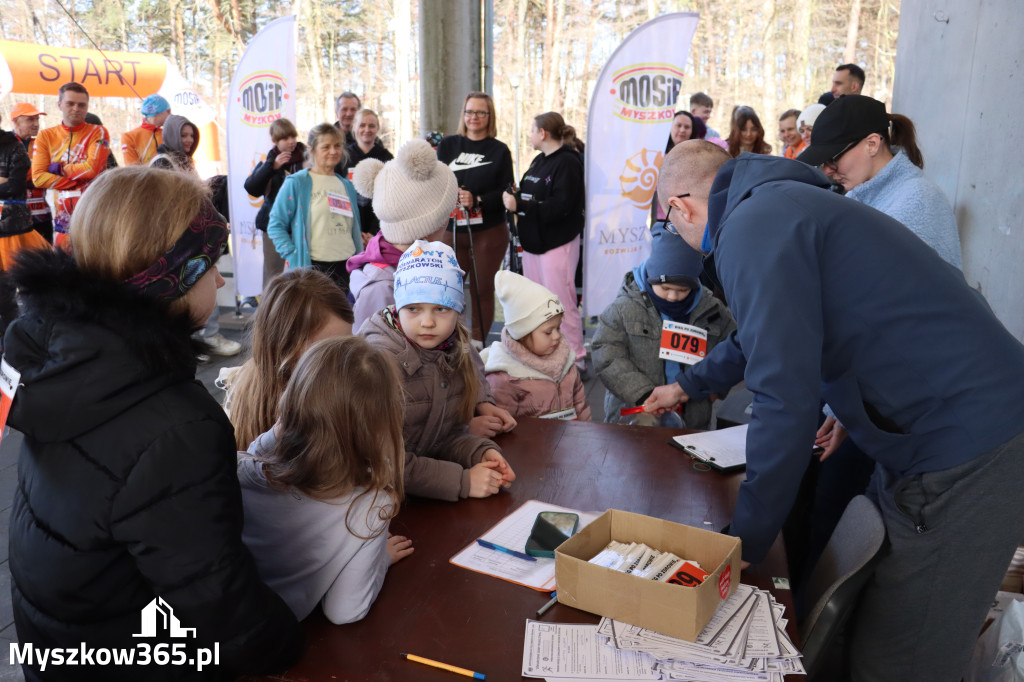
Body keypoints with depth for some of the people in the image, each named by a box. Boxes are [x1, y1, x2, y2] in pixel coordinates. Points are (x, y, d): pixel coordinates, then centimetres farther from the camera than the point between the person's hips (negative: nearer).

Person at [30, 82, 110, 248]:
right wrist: (77, 181, -11)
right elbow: (38, 178, -2)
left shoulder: (98, 133, 1)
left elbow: (92, 168, -14)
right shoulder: (45, 136, 8)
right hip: (63, 217, 3)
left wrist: (60, 168, -4)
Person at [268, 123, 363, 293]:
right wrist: (293, 257, -13)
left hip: (347, 267, 5)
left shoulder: (347, 186, 16)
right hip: (314, 267, -5)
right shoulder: (296, 183, -2)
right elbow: (275, 225, -4)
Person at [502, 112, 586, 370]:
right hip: (533, 240, 9)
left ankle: (576, 357, 5)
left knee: (561, 302, -6)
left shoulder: (567, 162, -14)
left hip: (557, 243, -9)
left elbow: (561, 206, -23)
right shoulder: (539, 160, 15)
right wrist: (513, 197, -4)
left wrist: (520, 205, -23)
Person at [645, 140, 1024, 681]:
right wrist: (687, 385, 49)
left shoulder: (753, 225, -16)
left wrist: (746, 540, -11)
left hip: (963, 451, -10)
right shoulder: (785, 203, 17)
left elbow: (785, 400, -23)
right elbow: (766, 335, 35)